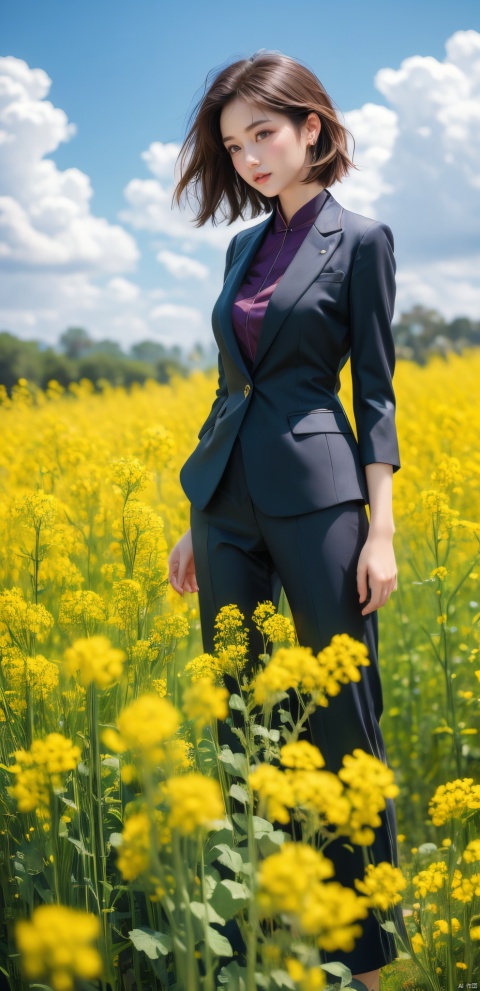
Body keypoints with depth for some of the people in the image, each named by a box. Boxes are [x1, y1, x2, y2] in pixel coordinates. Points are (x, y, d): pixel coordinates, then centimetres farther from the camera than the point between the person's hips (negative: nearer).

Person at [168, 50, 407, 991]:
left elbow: (375, 392, -4)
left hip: (318, 497, -6)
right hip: (228, 498, 6)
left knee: (340, 721, -1)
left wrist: (381, 532, -10)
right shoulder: (244, 248, 15)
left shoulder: (360, 239, -1)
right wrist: (195, 522, 16)